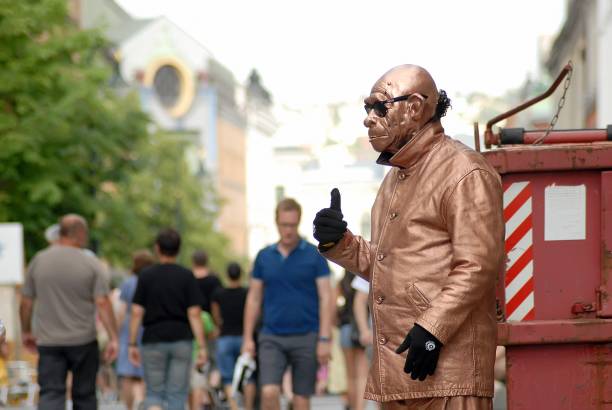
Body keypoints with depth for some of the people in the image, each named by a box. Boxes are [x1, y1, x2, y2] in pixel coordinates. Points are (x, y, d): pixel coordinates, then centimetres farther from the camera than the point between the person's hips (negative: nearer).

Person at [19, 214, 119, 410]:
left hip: (48, 342, 1)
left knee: (50, 394, -3)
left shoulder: (39, 260, 2)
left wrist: (26, 331, 20)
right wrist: (113, 338, -10)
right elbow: (103, 303, -12)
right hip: (83, 341, -1)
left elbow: (26, 302, 6)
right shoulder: (91, 264, -5)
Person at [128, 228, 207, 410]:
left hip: (153, 341, 0)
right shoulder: (187, 276, -2)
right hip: (181, 340, 0)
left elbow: (137, 313, -4)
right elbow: (194, 313, -6)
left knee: (154, 394, 8)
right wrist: (202, 346, -5)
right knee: (176, 394, 6)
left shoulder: (146, 276, -2)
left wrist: (132, 344, 2)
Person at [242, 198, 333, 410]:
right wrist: (247, 337, 5)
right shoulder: (264, 257, 7)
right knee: (269, 392, -16)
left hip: (306, 337, -1)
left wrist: (325, 339, -11)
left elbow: (325, 297, -3)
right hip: (272, 337, 2)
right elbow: (254, 298, 11)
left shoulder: (314, 255, -1)